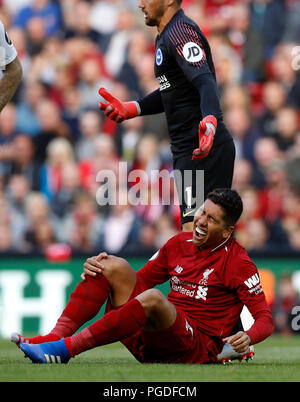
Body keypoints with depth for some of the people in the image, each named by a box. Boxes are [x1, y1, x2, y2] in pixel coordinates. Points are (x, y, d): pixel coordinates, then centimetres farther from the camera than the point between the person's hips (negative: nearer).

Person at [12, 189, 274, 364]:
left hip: (198, 351, -7)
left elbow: (265, 318, -6)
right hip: (149, 346, 7)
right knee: (115, 266, -5)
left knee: (152, 298, -35)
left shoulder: (237, 263, -4)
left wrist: (248, 337, -29)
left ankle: (67, 348, -39)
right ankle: (55, 337, -22)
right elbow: (142, 280, 23)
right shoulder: (180, 243, 13)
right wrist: (99, 268, 5)